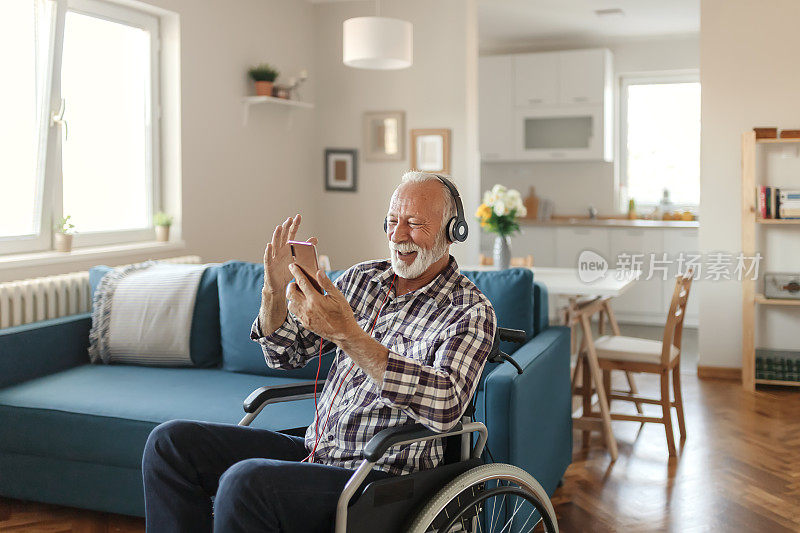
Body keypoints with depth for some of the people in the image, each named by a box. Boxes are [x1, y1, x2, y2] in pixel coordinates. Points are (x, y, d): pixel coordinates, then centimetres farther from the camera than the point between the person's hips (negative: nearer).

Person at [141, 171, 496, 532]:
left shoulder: (470, 310, -7)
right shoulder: (361, 279, 12)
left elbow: (446, 406, -27)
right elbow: (286, 355, 16)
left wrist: (345, 332, -34)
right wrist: (275, 290, -5)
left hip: (384, 476, -7)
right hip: (315, 450, 7)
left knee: (246, 481, -31)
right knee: (171, 440, -3)